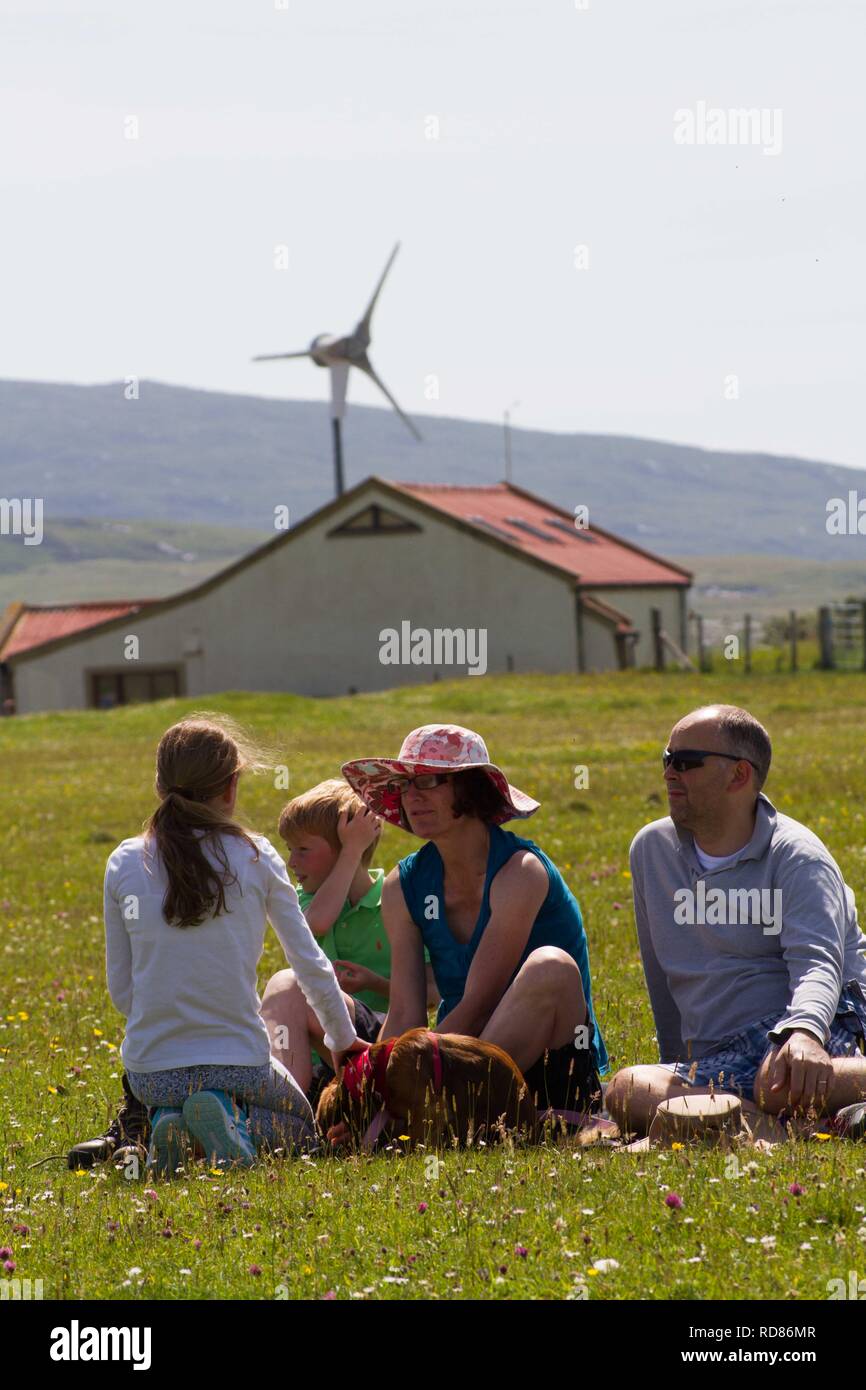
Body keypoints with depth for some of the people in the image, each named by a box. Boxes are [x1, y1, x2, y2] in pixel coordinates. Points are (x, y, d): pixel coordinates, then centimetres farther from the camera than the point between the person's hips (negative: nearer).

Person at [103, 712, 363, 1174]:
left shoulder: (125, 864, -1)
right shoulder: (255, 857, -5)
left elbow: (120, 989, 4)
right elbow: (310, 965, 3)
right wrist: (343, 1040, 19)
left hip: (150, 1065, 3)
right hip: (238, 1061, -3)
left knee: (159, 1098, 39)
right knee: (298, 1127, 28)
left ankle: (162, 1124, 1)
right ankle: (233, 1120, -7)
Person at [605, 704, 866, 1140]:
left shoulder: (795, 855, -4)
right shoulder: (651, 849, 15)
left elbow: (817, 962, -20)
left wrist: (803, 1033, -42)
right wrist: (677, 1067, 28)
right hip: (721, 1058, 7)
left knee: (782, 1083, -45)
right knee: (628, 1092, -28)